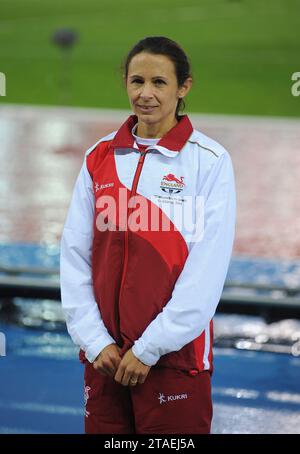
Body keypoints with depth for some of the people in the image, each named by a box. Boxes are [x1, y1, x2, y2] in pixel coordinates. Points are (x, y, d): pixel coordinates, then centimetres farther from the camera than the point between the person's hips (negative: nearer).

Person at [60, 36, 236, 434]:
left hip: (175, 354, -3)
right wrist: (95, 340, -4)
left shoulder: (209, 160, -6)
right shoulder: (100, 158, 6)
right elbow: (75, 255, 5)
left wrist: (149, 348, -12)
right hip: (105, 356, 3)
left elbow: (207, 269, -11)